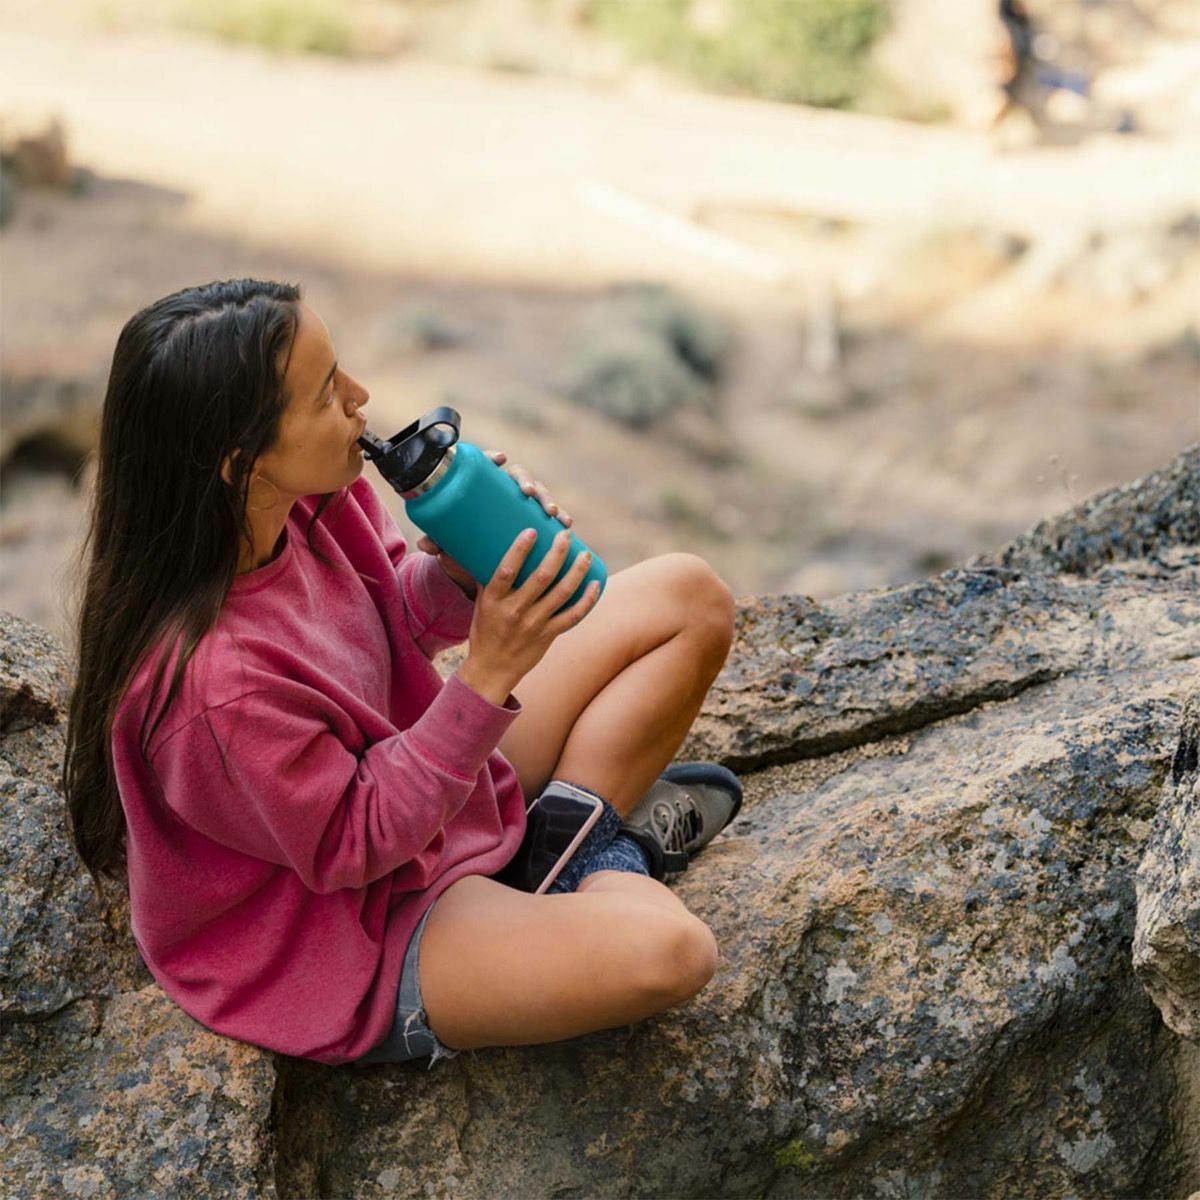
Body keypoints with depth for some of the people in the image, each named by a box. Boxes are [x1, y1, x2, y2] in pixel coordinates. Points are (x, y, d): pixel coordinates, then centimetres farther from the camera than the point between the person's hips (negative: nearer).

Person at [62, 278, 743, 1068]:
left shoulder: (305, 501, -15)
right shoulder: (211, 683, -38)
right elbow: (353, 846, -25)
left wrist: (457, 578, -19)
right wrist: (487, 677, -32)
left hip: (401, 774, 8)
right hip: (353, 933, -8)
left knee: (690, 596, 3)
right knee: (665, 951, -30)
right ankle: (607, 861, 3)